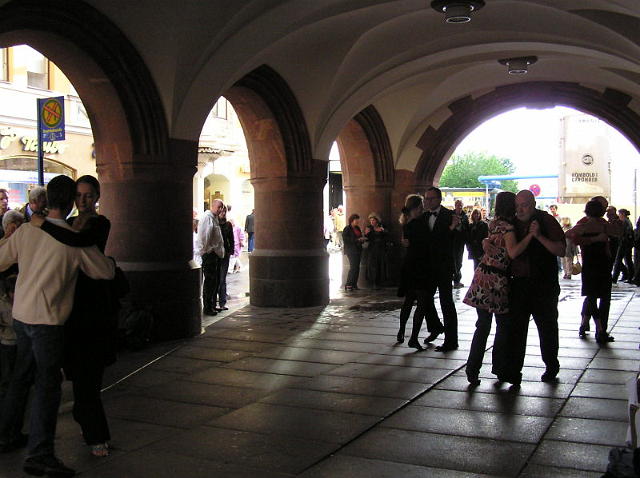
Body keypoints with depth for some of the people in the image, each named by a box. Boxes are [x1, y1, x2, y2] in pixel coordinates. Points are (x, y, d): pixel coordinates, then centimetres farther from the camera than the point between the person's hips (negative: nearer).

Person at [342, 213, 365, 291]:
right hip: (351, 250, -8)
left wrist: (362, 239, 2)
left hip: (358, 250, 8)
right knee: (353, 267, -15)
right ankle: (348, 285, -11)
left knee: (357, 267, 4)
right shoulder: (347, 229, -5)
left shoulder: (357, 228, 18)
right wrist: (357, 240, -17)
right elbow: (345, 239, -14)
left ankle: (354, 285, 8)